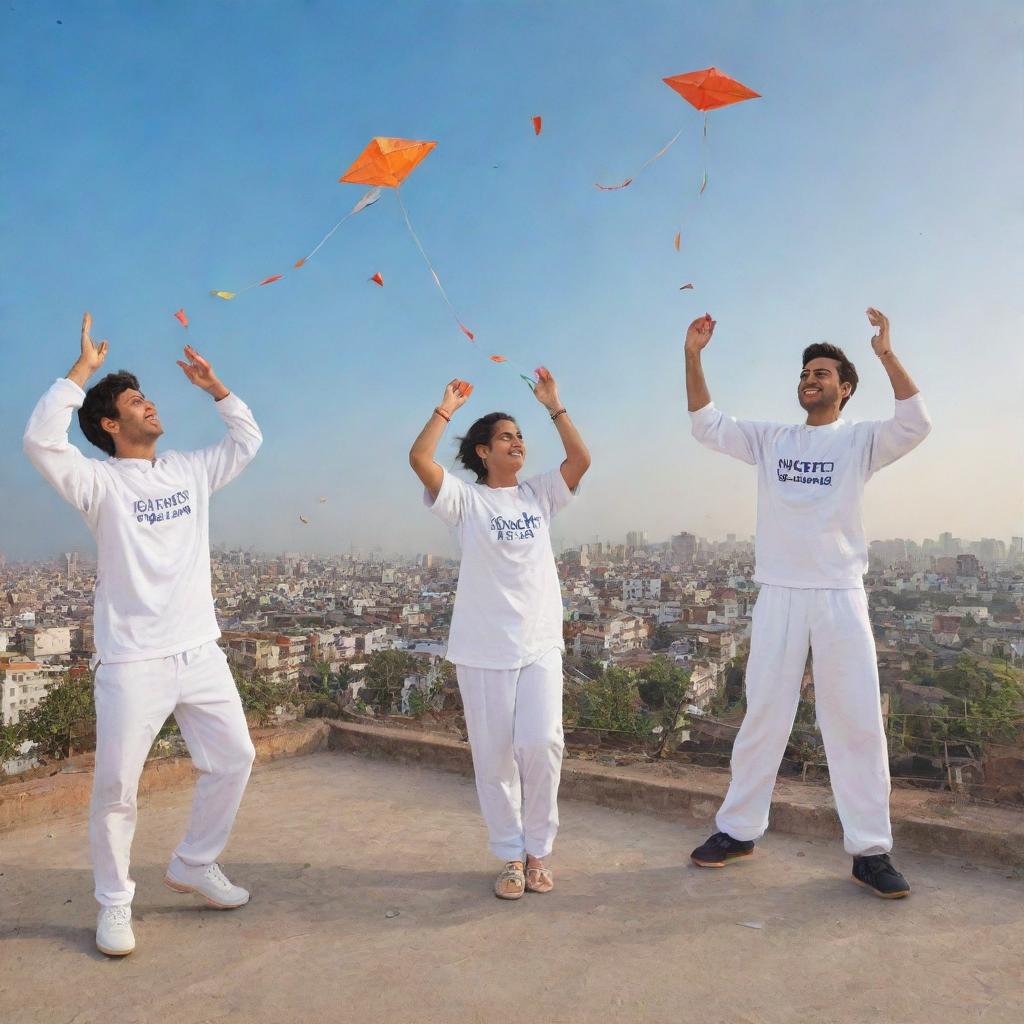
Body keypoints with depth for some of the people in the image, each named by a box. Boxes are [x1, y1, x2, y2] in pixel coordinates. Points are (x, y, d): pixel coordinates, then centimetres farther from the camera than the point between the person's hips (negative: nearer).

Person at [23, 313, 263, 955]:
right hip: (133, 662, -5)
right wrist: (84, 368, -17)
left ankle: (194, 865, 31)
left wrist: (214, 386, 13)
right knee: (116, 787, 2)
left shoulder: (189, 470, 10)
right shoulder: (99, 483, -6)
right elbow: (41, 441, -24)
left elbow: (248, 440, 21)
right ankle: (114, 905, 22)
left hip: (201, 652, 6)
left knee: (234, 758, 11)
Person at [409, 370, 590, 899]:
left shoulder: (538, 494, 10)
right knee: (493, 754, 5)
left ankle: (538, 852, 14)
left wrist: (553, 405, -1)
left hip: (541, 643, 2)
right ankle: (511, 857, 22)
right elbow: (419, 460, -14)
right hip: (483, 649, -2)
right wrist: (447, 408, -6)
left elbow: (581, 460, -3)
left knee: (541, 744, -7)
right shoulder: (466, 499, 1)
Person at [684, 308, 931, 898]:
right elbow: (707, 425, 2)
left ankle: (870, 850, 15)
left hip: (841, 595, -2)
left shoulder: (860, 441, 2)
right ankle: (739, 830, 21)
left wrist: (886, 353, -22)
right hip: (779, 595, 2)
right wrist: (693, 355, -7)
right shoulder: (770, 440, 9)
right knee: (763, 716, 9)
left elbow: (916, 424, -15)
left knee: (858, 721, 3)